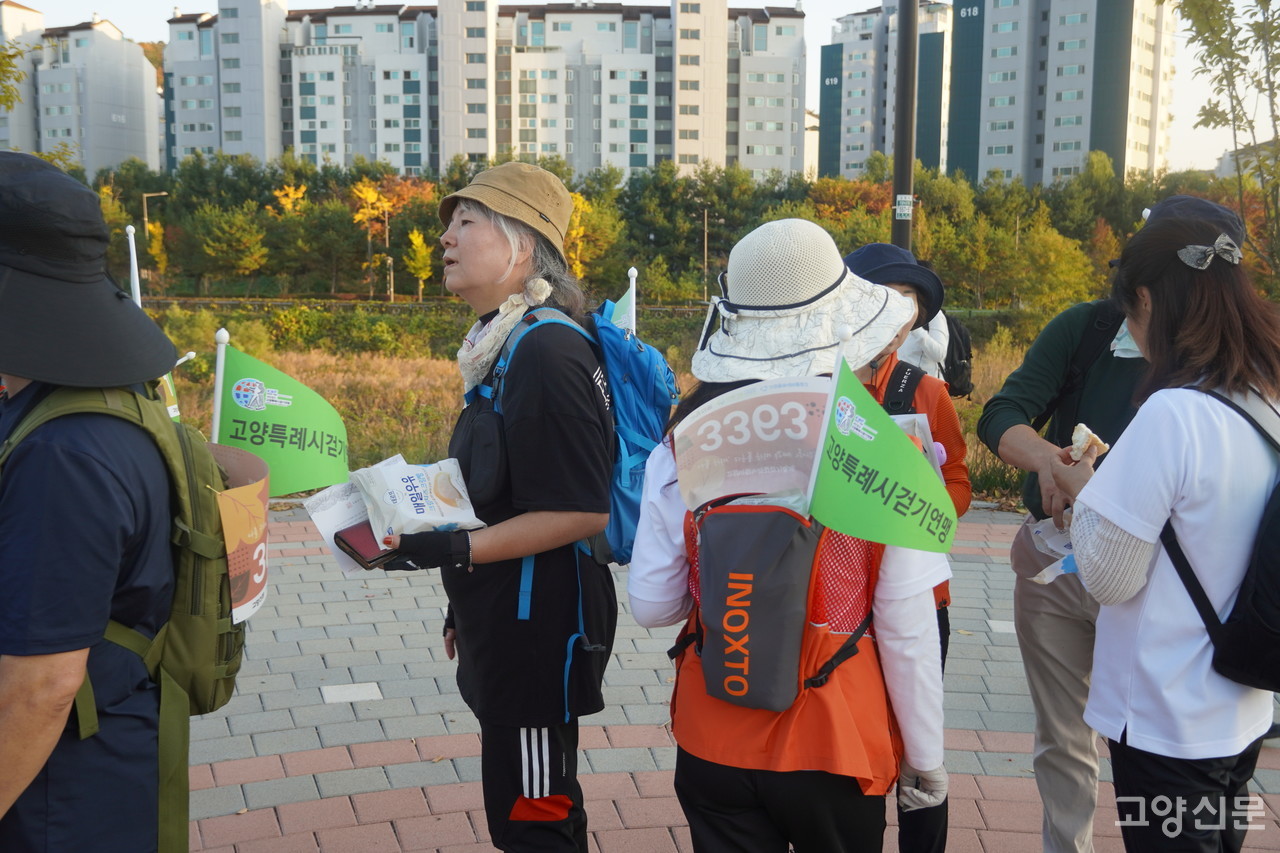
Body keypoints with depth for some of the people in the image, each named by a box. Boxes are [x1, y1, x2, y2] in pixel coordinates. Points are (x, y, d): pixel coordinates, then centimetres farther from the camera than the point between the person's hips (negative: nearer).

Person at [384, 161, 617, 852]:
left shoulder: (547, 353, -20)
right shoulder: (503, 345, 11)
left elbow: (583, 512, -24)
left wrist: (458, 550, -27)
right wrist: (465, 608, 23)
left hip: (540, 631, -10)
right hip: (503, 625, 10)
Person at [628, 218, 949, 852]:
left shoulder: (682, 447, -10)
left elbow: (651, 605, -5)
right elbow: (907, 629, -13)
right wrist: (925, 755, 1)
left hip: (714, 746, 1)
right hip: (837, 745, 0)